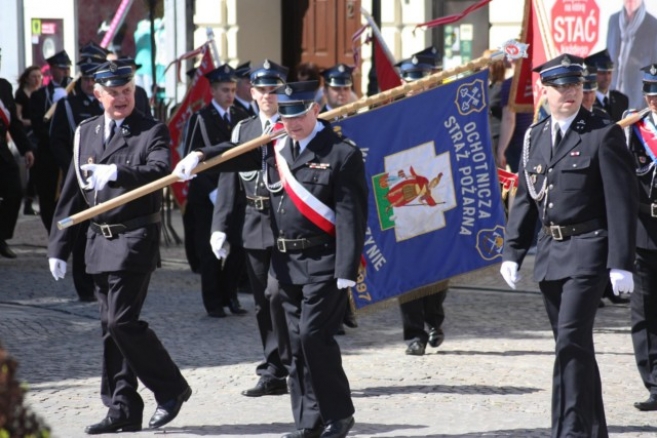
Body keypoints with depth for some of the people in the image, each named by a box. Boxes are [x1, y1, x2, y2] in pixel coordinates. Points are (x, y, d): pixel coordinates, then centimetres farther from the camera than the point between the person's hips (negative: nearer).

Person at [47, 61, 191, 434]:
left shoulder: (152, 132, -4)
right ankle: (123, 410, 14)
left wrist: (115, 172, -39)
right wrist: (59, 247, 13)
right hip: (100, 240, 6)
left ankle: (171, 388, 4)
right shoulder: (86, 133, 13)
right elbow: (72, 193, 15)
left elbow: (159, 170, -24)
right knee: (112, 326, 8)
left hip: (135, 239, -6)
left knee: (122, 321, -12)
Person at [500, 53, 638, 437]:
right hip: (551, 252, 6)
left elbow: (622, 202, -11)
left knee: (571, 342, -14)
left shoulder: (604, 135, -8)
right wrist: (513, 252, 7)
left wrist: (621, 263, -16)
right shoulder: (536, 136, 11)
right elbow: (524, 199, 15)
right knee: (574, 346, 12)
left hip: (588, 251, -6)